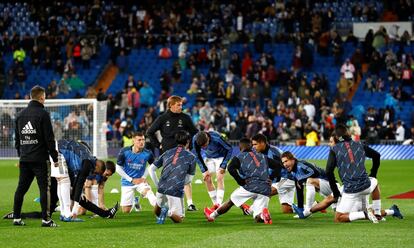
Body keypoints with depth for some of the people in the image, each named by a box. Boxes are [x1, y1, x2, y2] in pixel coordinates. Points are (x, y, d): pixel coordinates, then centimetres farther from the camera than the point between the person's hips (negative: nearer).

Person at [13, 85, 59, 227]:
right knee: (44, 188, -4)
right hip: (39, 159, -6)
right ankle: (46, 219, -8)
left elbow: (17, 138, 18)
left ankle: (16, 218, 11)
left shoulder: (21, 114, 12)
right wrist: (54, 157, -4)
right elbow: (49, 138, -11)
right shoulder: (43, 114, -8)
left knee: (21, 188, 10)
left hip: (24, 158, 6)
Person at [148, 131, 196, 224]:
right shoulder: (191, 157, 6)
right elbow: (189, 178, 11)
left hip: (162, 188, 3)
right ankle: (170, 212, -24)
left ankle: (164, 209, -7)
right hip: (176, 191, -3)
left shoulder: (167, 153, 16)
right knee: (178, 219, 9)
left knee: (157, 209, 29)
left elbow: (151, 169, 17)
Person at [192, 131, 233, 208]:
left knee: (219, 178, -17)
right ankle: (215, 204, 4)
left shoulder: (216, 138, -37)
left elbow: (229, 149, -22)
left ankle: (219, 204, -20)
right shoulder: (195, 139, -27)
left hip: (220, 157, -4)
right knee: (207, 179, -5)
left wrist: (223, 166, -22)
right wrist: (204, 170, -13)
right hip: (208, 157, 4)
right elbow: (197, 155, -10)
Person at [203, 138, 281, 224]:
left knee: (231, 201, 21)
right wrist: (271, 178, 20)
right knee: (258, 218, 4)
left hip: (251, 186, -3)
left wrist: (241, 181, -4)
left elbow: (231, 168, -9)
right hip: (265, 190, 3)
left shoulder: (239, 157, 10)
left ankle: (212, 215, 32)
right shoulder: (262, 156, 25)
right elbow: (278, 166, 22)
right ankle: (263, 215, -29)